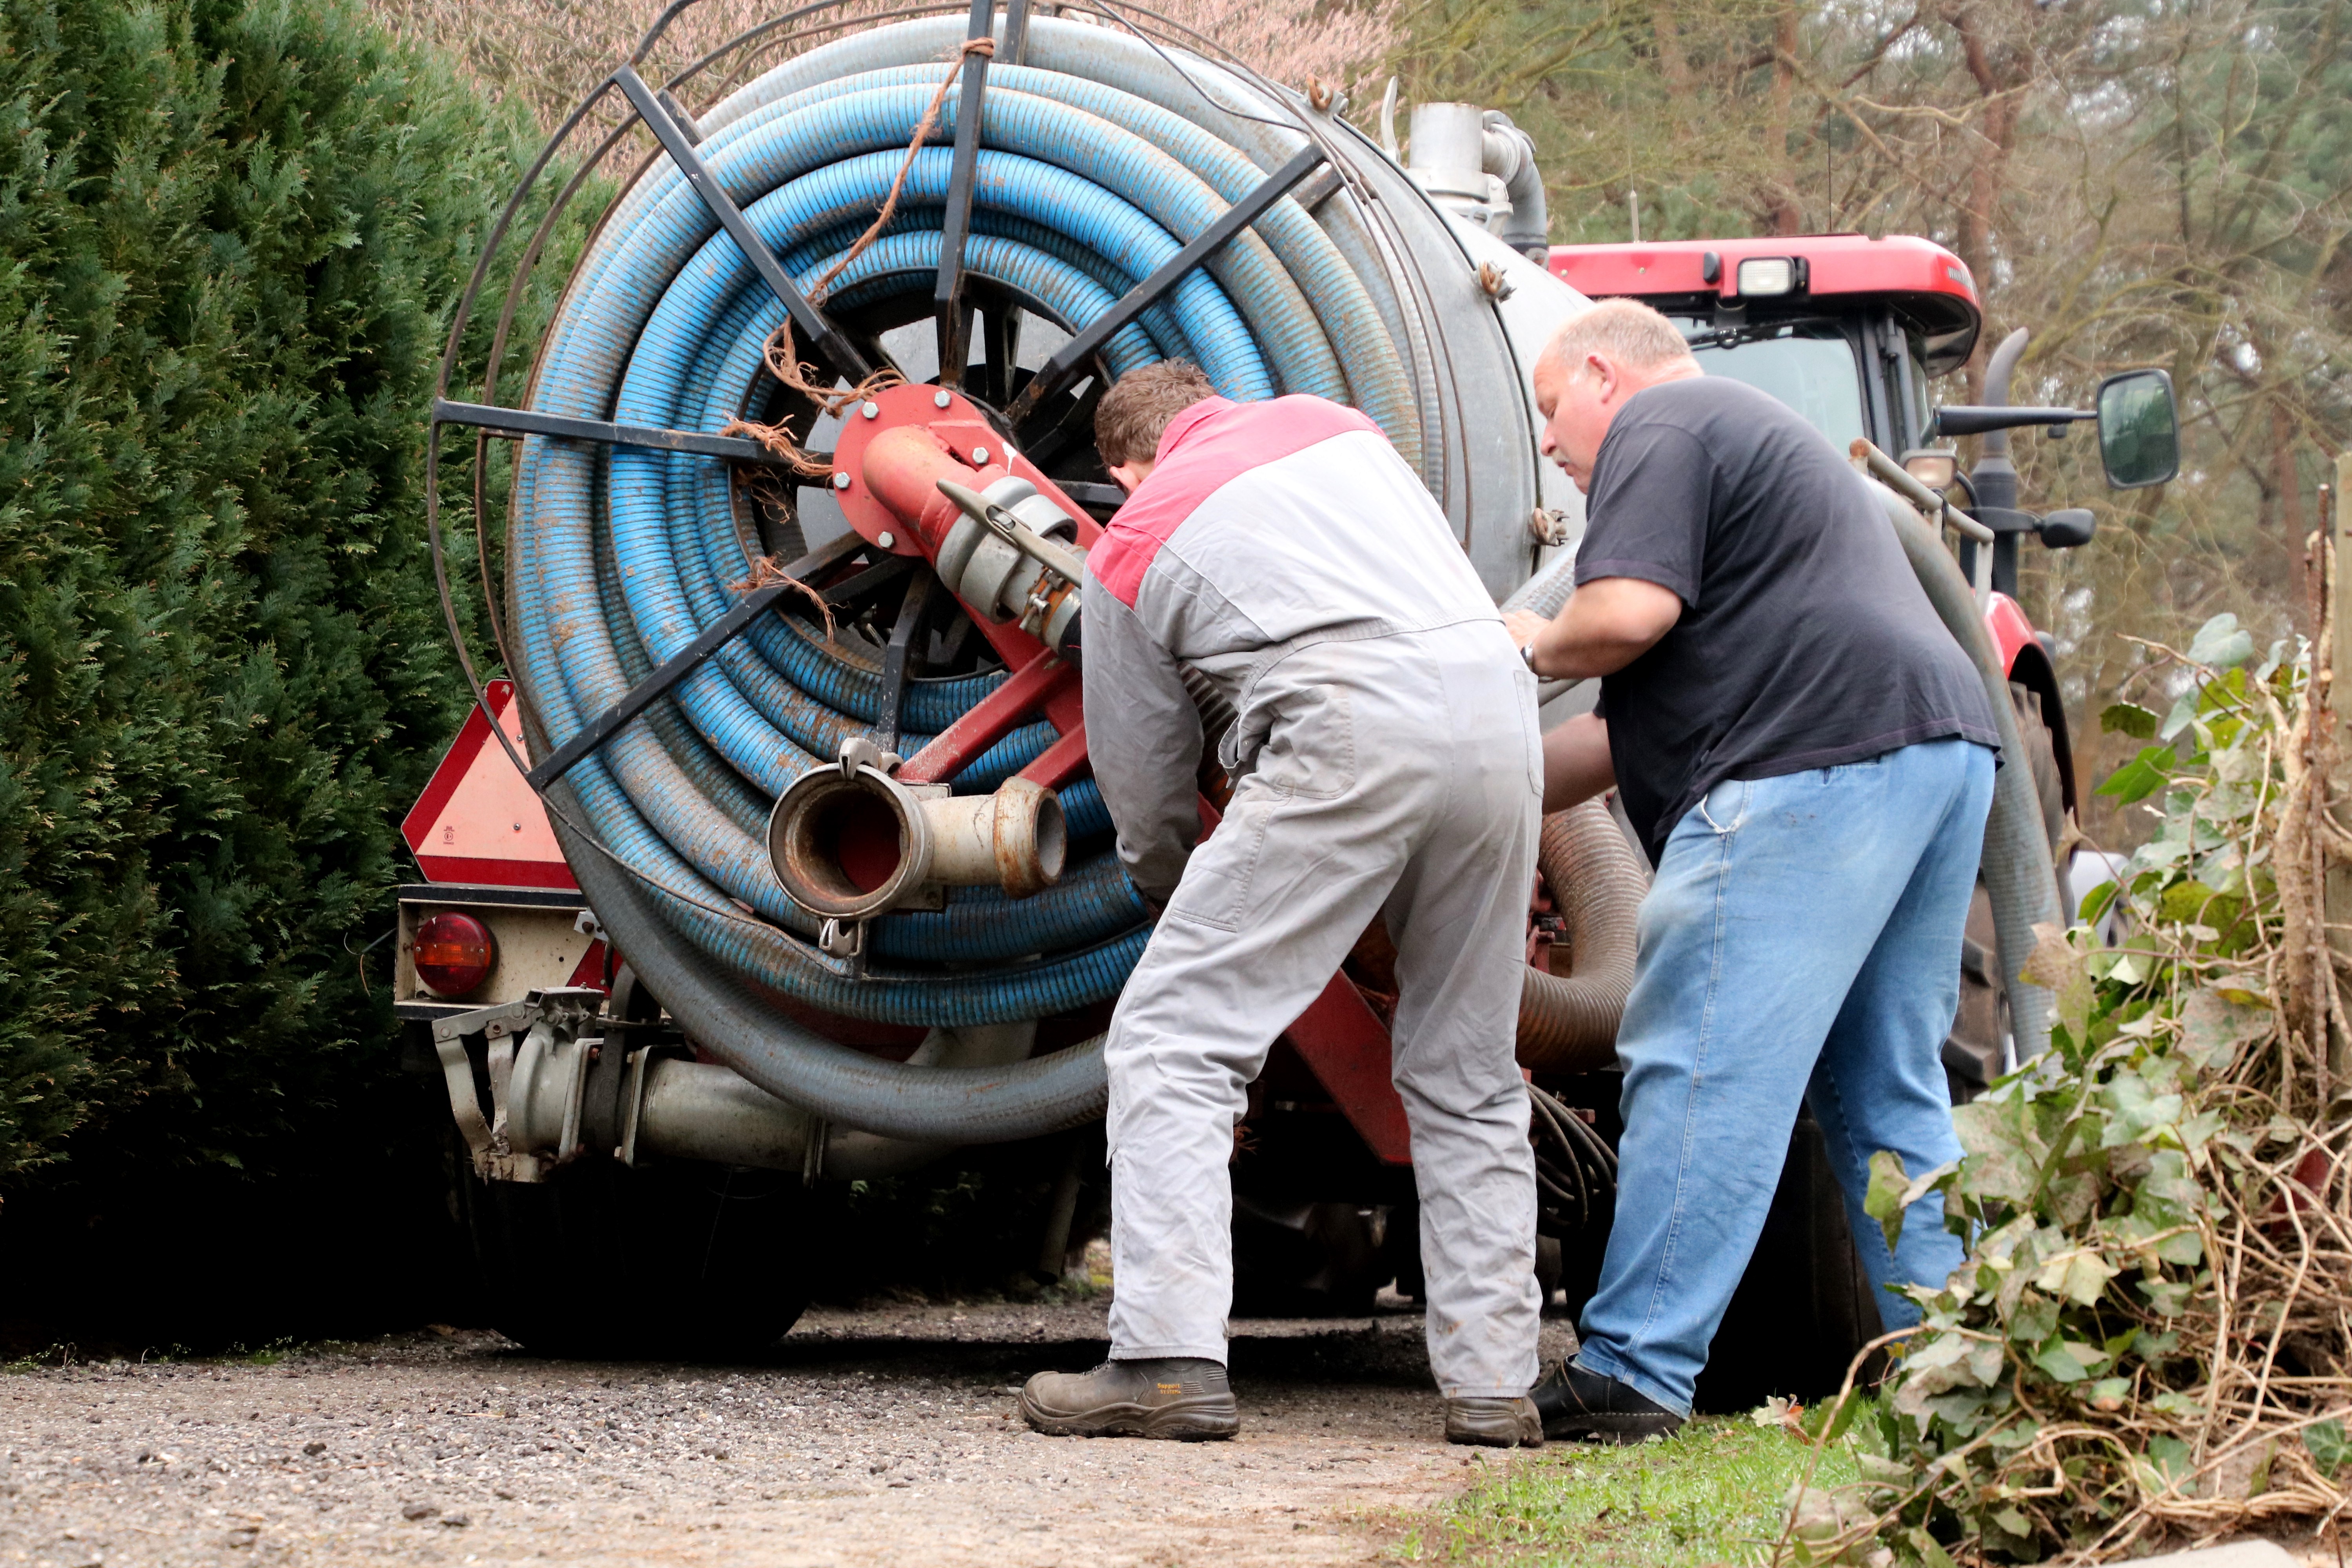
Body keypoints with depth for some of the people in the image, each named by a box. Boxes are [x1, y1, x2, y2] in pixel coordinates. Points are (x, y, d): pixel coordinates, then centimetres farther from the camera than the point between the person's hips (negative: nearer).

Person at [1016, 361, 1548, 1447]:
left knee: (1171, 1036, 0)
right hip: (1501, 706, 5)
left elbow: (1144, 796, 25)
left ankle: (1170, 1363, -11)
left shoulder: (1129, 551, 19)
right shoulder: (1330, 423, 30)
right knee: (1466, 1074, 16)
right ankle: (1493, 1382, 11)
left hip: (1356, 731, -5)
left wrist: (1176, 894, 47)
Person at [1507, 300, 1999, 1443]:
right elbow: (1644, 727, 33)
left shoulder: (1658, 430, 2)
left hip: (1820, 767, -10)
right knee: (1889, 1089, 15)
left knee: (1704, 1070, -10)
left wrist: (1533, 644, 7)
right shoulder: (1752, 435, 34)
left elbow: (1626, 616, -14)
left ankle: (1632, 1371, -12)